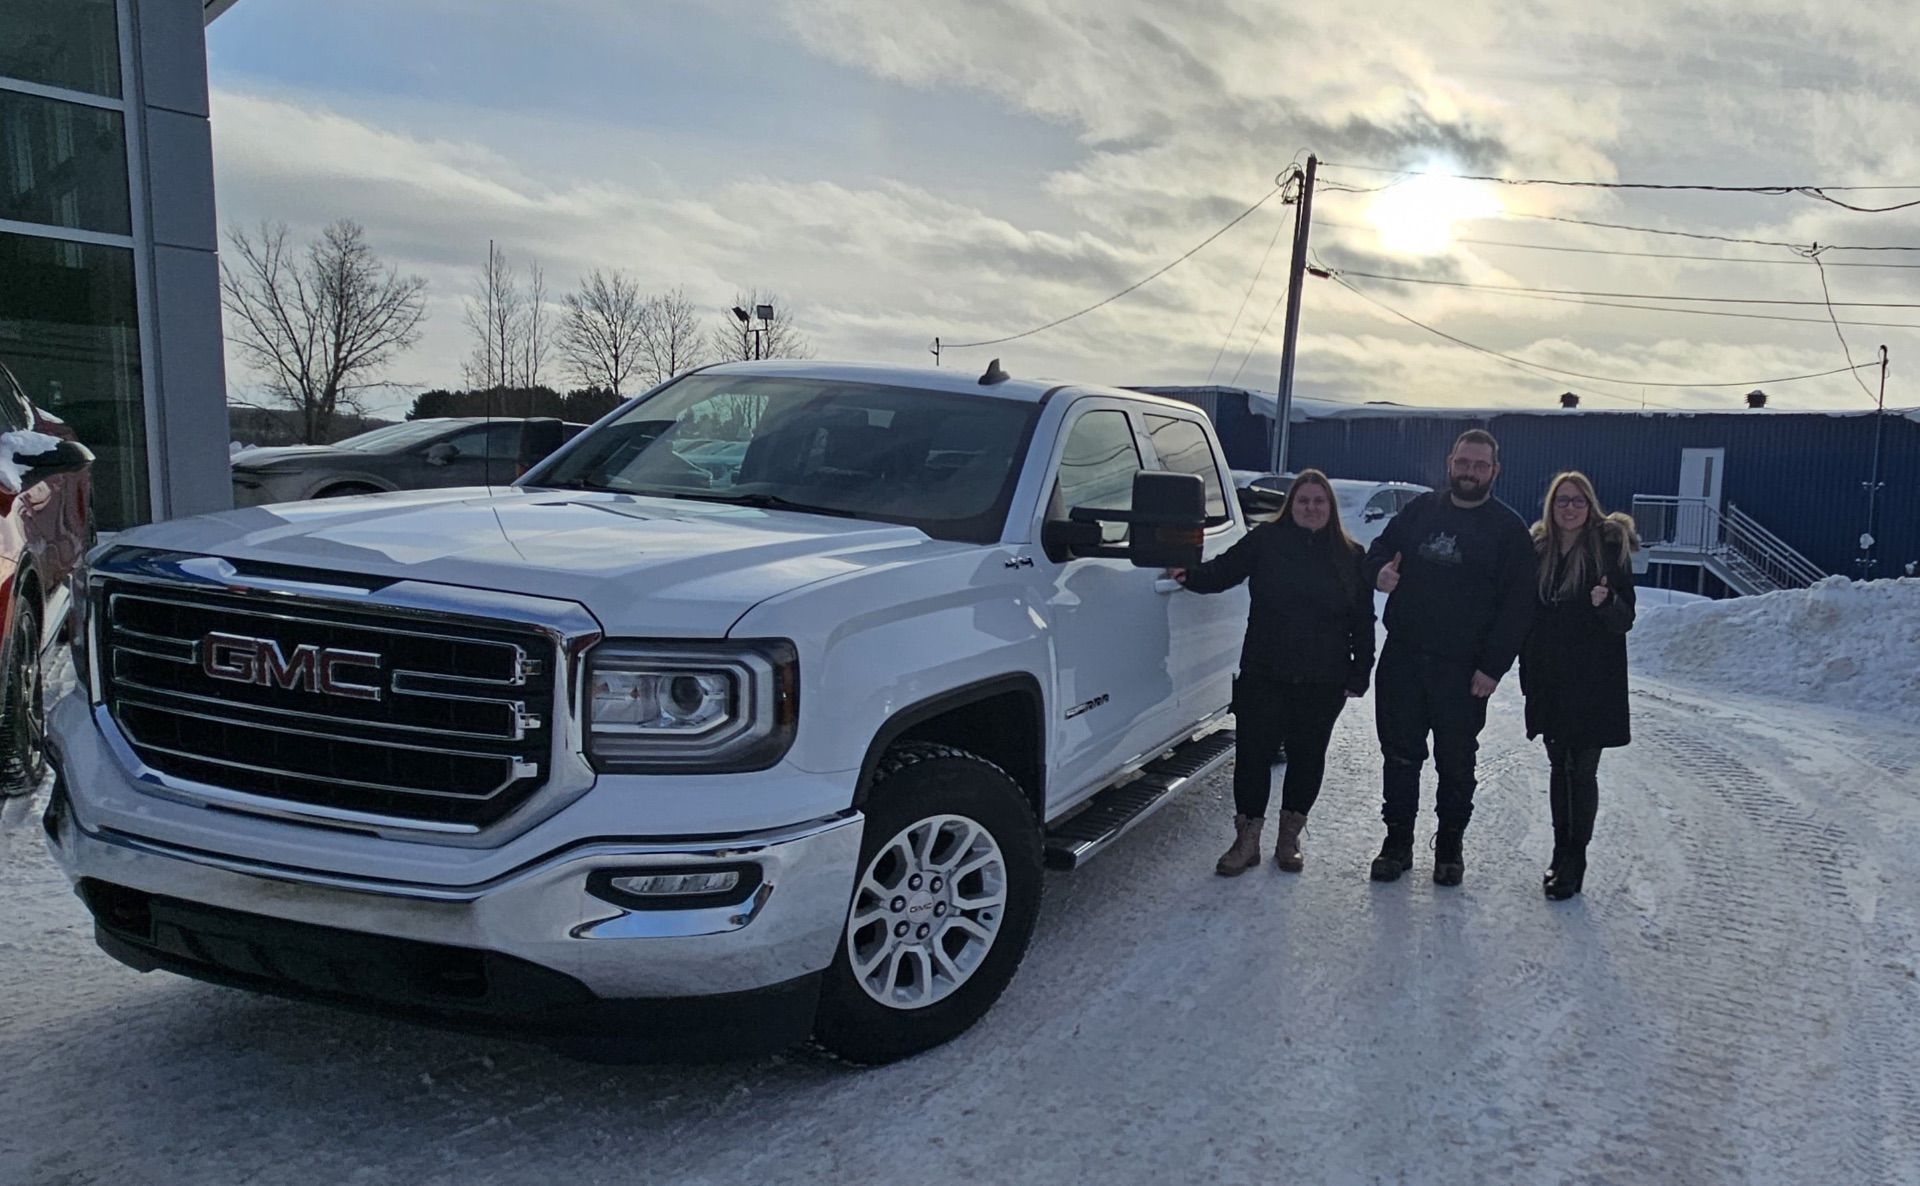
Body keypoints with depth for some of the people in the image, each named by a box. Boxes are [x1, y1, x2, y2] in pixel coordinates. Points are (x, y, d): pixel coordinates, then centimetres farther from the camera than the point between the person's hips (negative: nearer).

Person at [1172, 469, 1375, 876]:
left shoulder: (1349, 557, 5)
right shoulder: (1265, 541, 1)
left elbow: (1363, 622, 7)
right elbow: (1223, 570, -1)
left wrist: (1359, 674, 3)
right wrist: (1190, 575, -22)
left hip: (1323, 682, 1)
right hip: (1264, 675, -1)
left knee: (1307, 757, 9)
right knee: (1253, 753, -1)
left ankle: (1289, 839, 26)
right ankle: (1247, 841, 12)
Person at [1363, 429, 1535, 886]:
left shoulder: (1510, 529, -2)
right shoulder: (1421, 510, 9)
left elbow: (1517, 605, -6)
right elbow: (1380, 547, 21)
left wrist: (1493, 667, -13)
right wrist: (1380, 569, -6)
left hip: (1462, 670, -3)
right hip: (1402, 659, 3)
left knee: (1456, 763, 9)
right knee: (1400, 755, 9)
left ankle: (1449, 846, 24)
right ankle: (1397, 842, 21)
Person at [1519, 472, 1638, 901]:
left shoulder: (1610, 548, -6)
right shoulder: (1538, 550, 5)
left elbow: (1626, 619, -5)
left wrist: (1606, 603, -28)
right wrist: (1528, 673, 9)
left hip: (1595, 683, -4)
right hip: (1549, 681, 4)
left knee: (1582, 770, 0)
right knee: (1560, 767, 12)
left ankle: (1575, 861, 8)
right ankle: (1561, 854, 22)